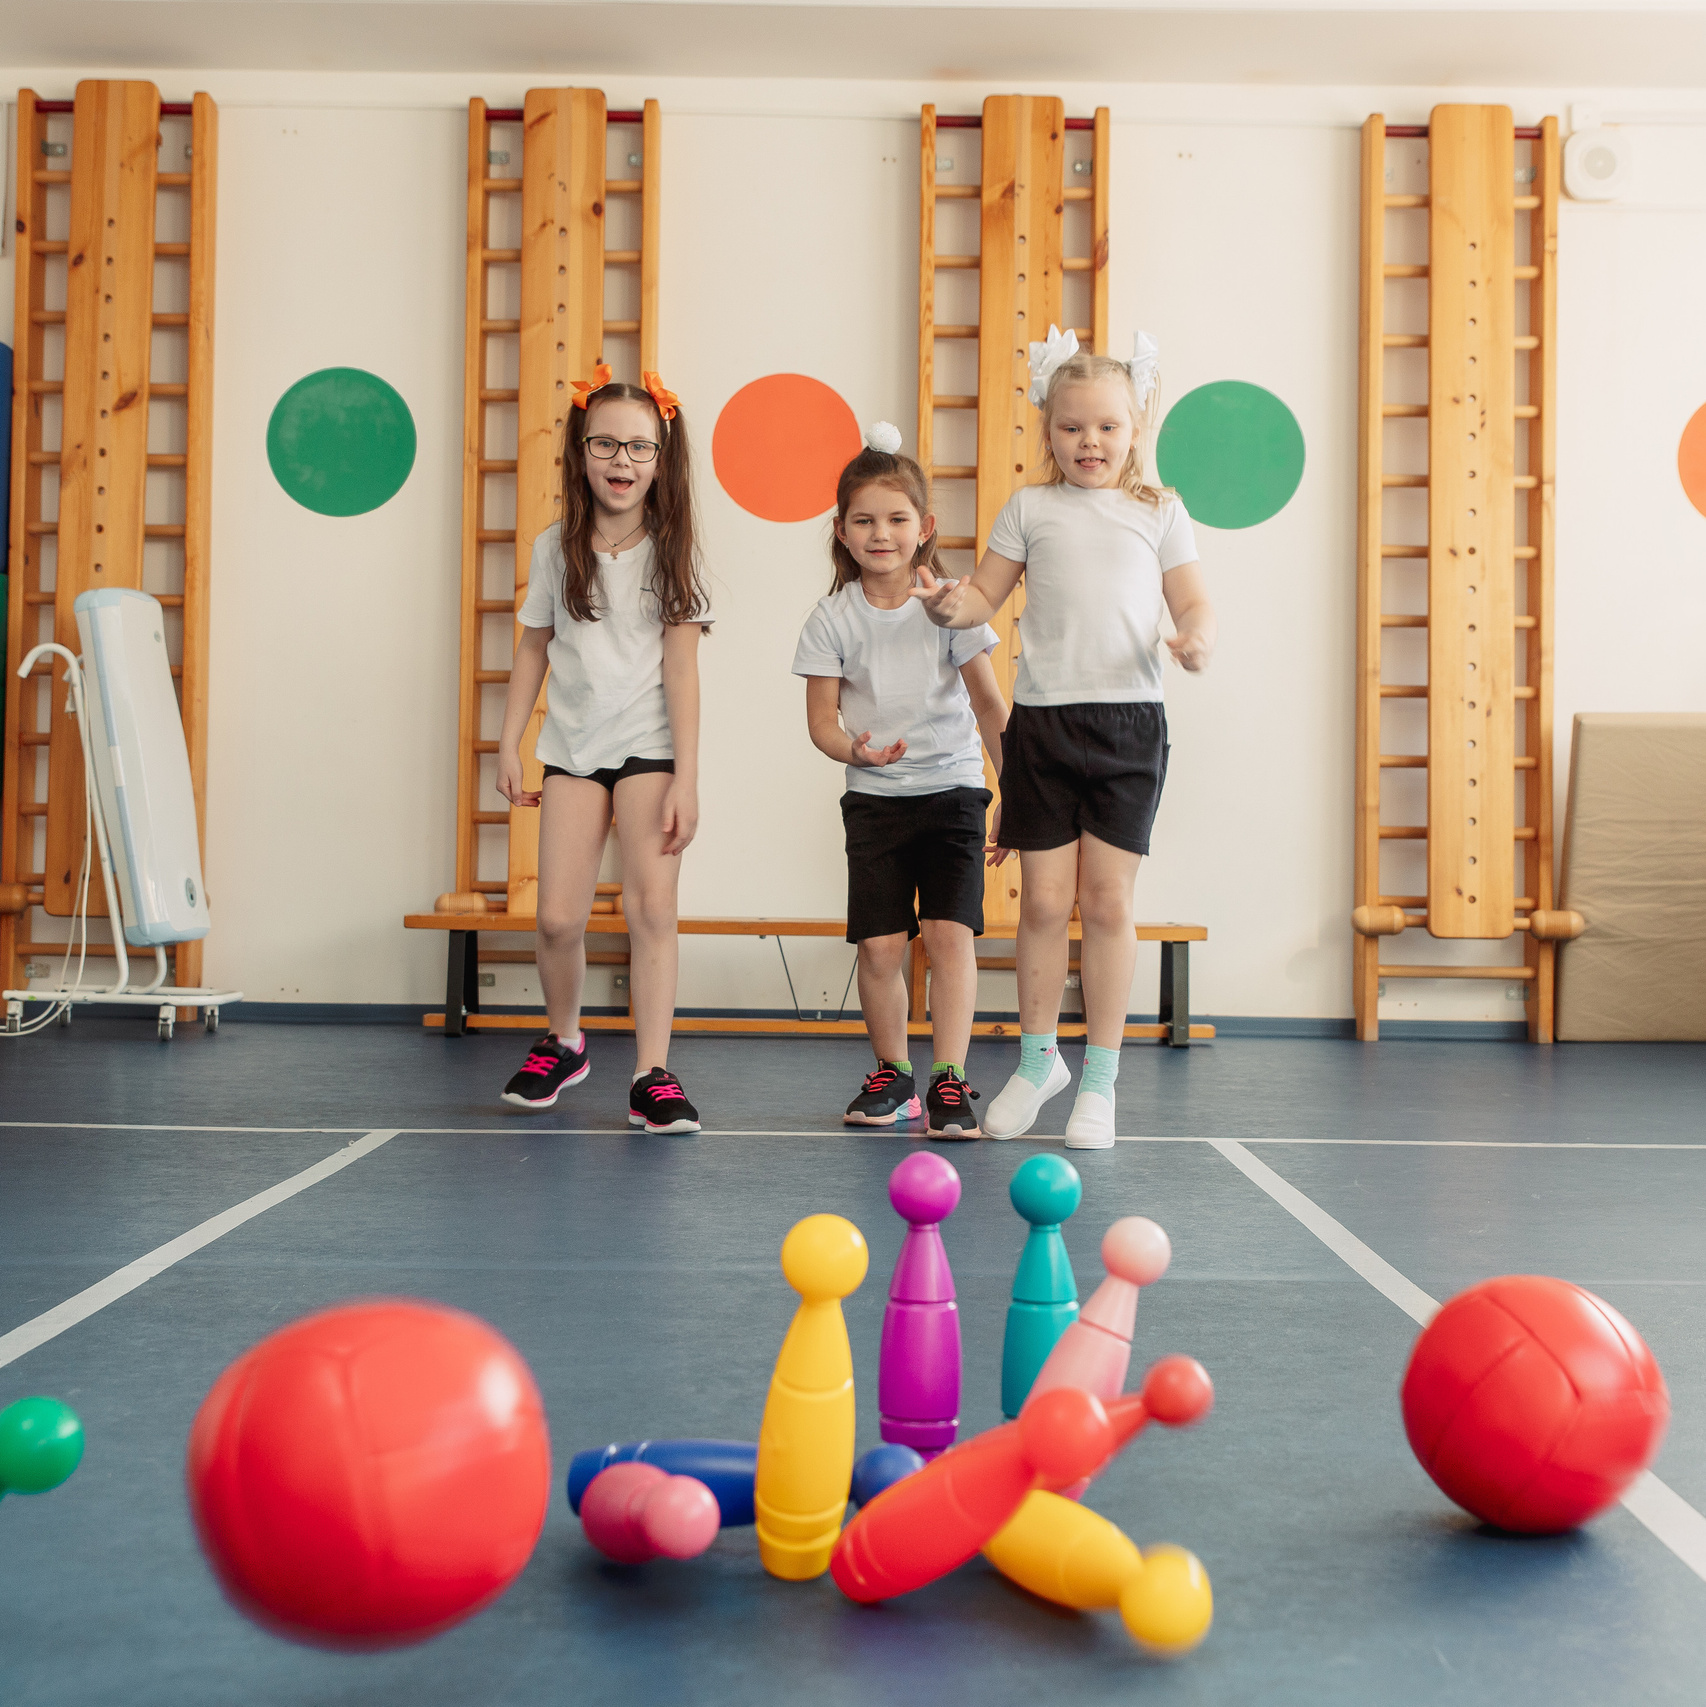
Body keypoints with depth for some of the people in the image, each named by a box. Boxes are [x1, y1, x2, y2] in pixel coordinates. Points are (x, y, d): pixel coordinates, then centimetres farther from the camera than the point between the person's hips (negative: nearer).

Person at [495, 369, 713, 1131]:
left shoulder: (672, 553, -3)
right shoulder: (556, 549, 4)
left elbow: (681, 667, -6)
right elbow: (533, 648, 13)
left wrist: (686, 778, -11)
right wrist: (508, 745, 9)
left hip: (649, 746, -2)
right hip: (572, 747, 2)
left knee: (651, 906, -10)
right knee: (558, 917, -3)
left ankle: (652, 1075, -3)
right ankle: (563, 1042, 23)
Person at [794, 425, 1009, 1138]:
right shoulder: (832, 618, -2)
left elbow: (989, 704, -2)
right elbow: (821, 716, -1)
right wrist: (854, 750, -23)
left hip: (952, 790, -1)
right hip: (874, 798, 1)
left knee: (950, 932, -13)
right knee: (879, 945, -3)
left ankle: (950, 1080, -6)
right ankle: (891, 1072, 18)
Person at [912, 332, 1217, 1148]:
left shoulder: (1159, 511, 10)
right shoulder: (1030, 507, 10)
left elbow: (1192, 601, 9)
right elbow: (986, 593, 9)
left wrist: (1196, 638, -13)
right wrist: (949, 605, -13)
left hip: (1129, 720, 0)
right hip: (1043, 718, 0)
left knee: (1108, 901, 0)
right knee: (1044, 901, 3)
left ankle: (1100, 1078, 12)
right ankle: (1037, 1058, 24)